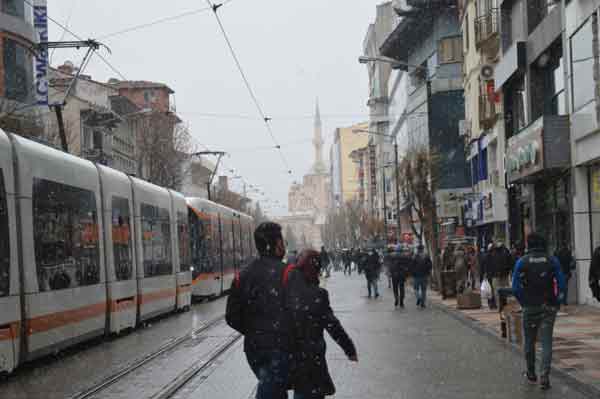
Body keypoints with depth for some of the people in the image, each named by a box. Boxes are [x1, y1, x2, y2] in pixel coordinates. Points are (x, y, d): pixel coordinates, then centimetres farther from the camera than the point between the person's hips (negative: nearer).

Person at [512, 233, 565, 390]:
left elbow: (516, 287, -7)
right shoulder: (552, 261, -3)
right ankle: (544, 377, -9)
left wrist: (523, 302, 6)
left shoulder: (522, 262, -5)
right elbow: (561, 284, -5)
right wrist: (557, 302, 5)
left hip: (530, 307, 0)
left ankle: (531, 374, 28)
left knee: (529, 341, 16)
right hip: (549, 307, 0)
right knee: (546, 342, 1)